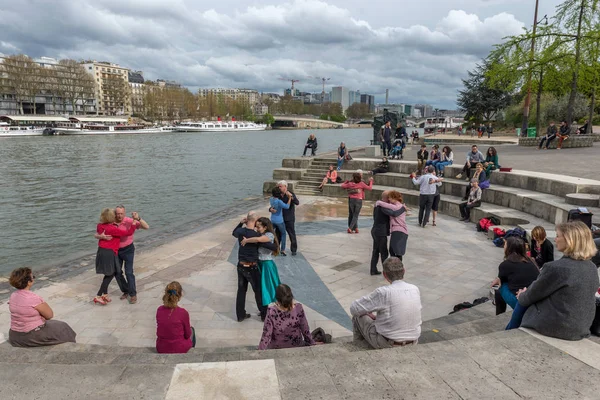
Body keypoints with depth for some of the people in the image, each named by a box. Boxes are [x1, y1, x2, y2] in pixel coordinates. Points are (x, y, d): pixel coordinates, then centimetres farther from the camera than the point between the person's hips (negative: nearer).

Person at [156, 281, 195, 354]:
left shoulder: (159, 310, -8)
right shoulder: (183, 312, -21)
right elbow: (187, 335, -7)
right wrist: (189, 327, 14)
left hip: (161, 349, 4)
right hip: (178, 350, -4)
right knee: (191, 329, 28)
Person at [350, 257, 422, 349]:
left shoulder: (383, 292, -23)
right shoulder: (415, 289, -5)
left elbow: (354, 309, -14)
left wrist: (367, 312, 8)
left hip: (388, 344, -6)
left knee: (357, 316, 14)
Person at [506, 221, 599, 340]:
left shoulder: (556, 267, -25)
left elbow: (535, 293, -12)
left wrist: (522, 296, 11)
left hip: (555, 326, -7)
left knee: (522, 302, 17)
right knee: (523, 299, 21)